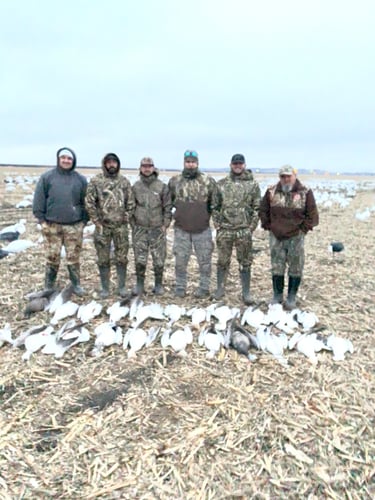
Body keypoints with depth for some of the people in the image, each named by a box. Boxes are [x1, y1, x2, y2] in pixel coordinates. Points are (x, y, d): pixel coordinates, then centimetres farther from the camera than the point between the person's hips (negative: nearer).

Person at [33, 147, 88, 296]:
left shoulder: (80, 179, 6)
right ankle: (49, 286, 19)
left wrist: (84, 220, 4)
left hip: (74, 225, 1)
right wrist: (42, 219, -4)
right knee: (52, 257, 6)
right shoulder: (47, 177, 1)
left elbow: (86, 201, 9)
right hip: (52, 225, -1)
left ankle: (76, 284, 20)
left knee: (74, 257, 6)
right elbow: (39, 200, 1)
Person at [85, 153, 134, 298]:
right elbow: (89, 202, -4)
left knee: (122, 258, 7)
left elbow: (130, 202, 9)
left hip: (121, 226, 2)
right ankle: (105, 288, 17)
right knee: (103, 259, 5)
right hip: (102, 226, -2)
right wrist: (97, 221, -7)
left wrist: (127, 218, 0)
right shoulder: (96, 181, -3)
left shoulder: (124, 181, 6)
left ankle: (122, 286, 18)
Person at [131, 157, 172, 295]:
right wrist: (133, 224, 4)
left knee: (159, 259, 4)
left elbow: (168, 206, 1)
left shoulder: (162, 186, 0)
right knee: (140, 259, 4)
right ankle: (139, 284, 19)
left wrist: (165, 224, -4)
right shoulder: (135, 186, 6)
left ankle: (158, 284, 18)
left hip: (158, 229, -1)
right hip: (140, 229, 1)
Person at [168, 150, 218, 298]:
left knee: (205, 260, 7)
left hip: (203, 229, -1)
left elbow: (215, 201, 8)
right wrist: (177, 213, 11)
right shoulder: (174, 181, 3)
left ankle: (204, 288, 20)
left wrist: (209, 215, 3)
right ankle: (180, 288, 22)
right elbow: (168, 201, 17)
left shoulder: (208, 181, -2)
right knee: (180, 260, 8)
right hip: (181, 229, 1)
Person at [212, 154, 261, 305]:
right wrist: (217, 223, 1)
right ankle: (220, 288, 24)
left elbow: (257, 207, 2)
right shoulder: (221, 184, 7)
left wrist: (251, 226, -5)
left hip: (244, 230, -1)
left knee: (245, 262, 5)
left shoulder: (253, 184, 3)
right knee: (223, 261, 9)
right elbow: (215, 205, 9)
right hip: (224, 229, 1)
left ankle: (246, 292, 14)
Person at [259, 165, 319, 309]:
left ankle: (291, 298, 19)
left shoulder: (305, 192, -5)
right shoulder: (271, 192, 1)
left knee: (295, 269, 5)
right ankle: (277, 295, 23)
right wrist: (268, 226, 5)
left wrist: (303, 229, -5)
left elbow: (312, 215, -1)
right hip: (276, 236, 2)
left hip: (295, 237, -2)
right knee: (277, 267, 9)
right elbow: (263, 211, 11)